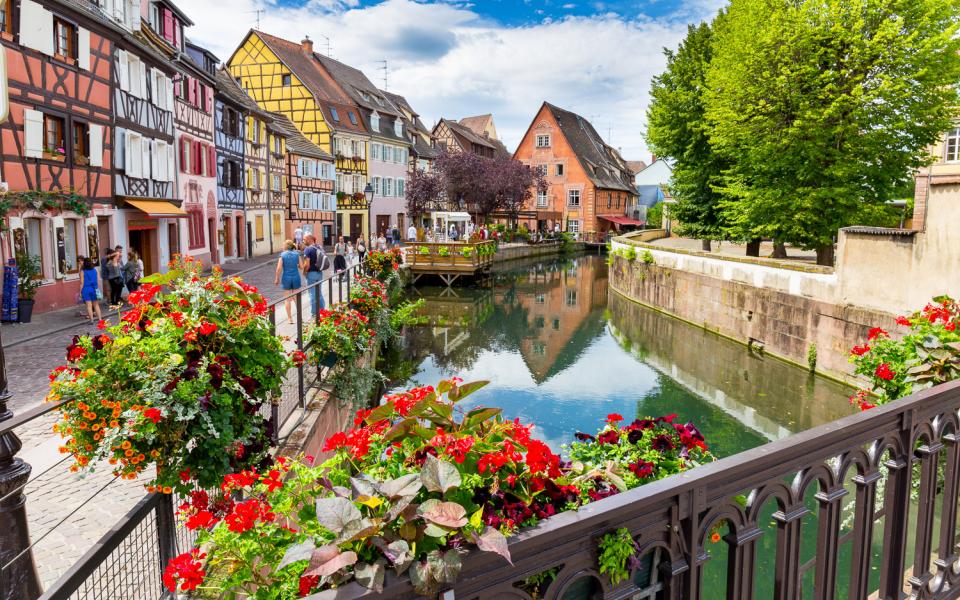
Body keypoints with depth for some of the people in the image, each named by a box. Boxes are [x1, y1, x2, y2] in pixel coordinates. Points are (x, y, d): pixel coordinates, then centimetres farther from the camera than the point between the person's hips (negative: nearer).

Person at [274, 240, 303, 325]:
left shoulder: (282, 255, -6)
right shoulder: (297, 254, 0)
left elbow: (279, 268, -10)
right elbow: (301, 266, -1)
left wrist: (277, 279, 1)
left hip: (286, 278, -2)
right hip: (296, 277, 2)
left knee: (287, 299, 8)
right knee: (296, 297, 13)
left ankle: (290, 318, 10)